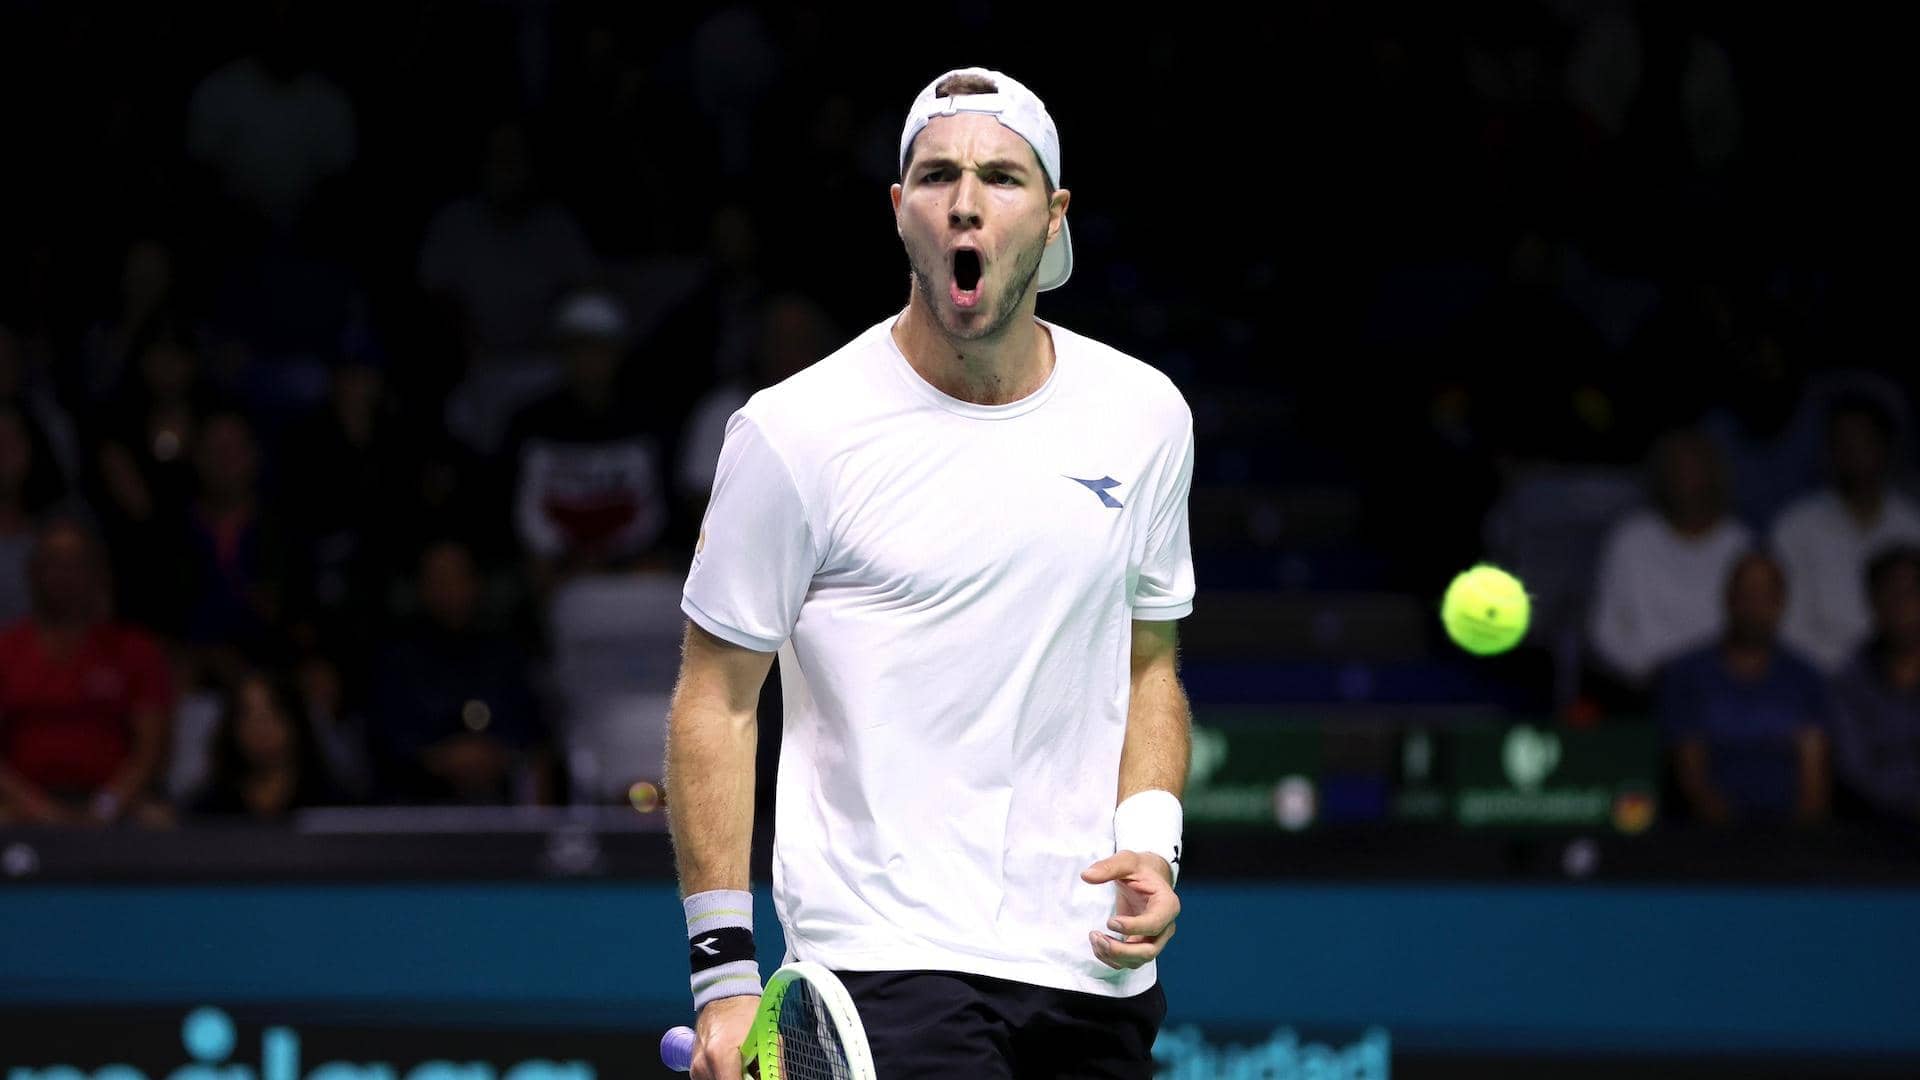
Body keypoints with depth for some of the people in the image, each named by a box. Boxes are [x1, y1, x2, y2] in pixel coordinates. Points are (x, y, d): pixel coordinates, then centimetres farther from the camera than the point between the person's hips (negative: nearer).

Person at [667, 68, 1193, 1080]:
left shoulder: (1145, 416, 8)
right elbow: (715, 700, -2)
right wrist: (723, 968, -7)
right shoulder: (795, 430, -6)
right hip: (889, 976, -5)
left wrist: (1150, 836, 1)